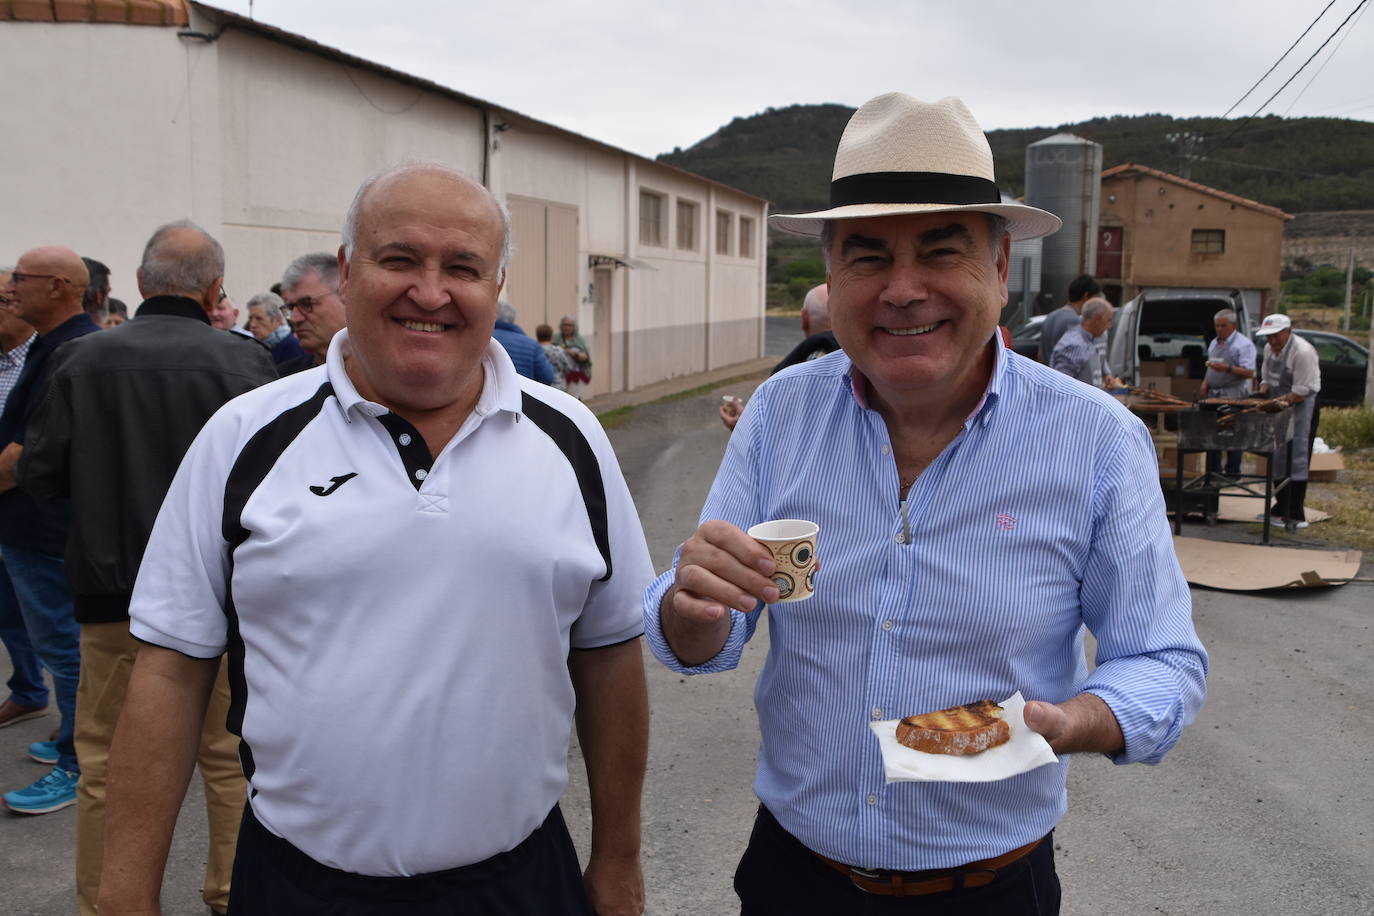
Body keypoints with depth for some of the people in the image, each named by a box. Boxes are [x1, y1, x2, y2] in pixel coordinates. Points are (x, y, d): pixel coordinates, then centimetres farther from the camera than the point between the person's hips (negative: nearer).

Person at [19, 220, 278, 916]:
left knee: (105, 760, 15)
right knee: (226, 753, 15)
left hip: (112, 594, 1)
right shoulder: (242, 362, -12)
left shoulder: (82, 360, -4)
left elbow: (38, 477, -1)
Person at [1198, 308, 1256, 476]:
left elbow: (1249, 373, -14)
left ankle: (1232, 474, 2)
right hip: (1214, 395, 7)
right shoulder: (1214, 343, 17)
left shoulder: (1243, 344, -7)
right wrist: (1205, 384, 10)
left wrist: (1228, 368, -26)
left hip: (1234, 397, -7)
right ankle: (1212, 473, 16)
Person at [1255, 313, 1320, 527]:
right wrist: (1261, 396, -2)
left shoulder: (1303, 352, -18)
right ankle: (1281, 507, 24)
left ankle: (1296, 515, -7)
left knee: (1297, 459, -9)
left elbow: (1302, 391, -19)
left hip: (1301, 406, -8)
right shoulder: (1269, 349, 8)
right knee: (1279, 458, 13)